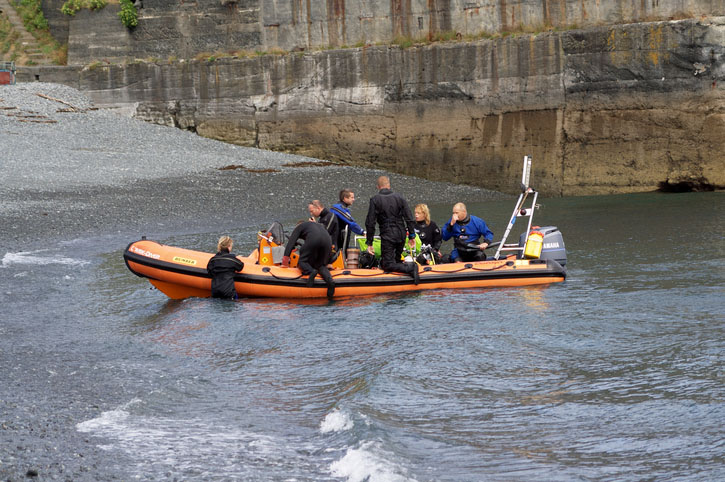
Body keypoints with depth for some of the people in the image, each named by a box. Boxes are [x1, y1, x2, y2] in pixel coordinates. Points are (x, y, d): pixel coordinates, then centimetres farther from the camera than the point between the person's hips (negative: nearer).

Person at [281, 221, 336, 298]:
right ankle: (329, 280, -17)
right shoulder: (319, 225, 42)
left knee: (302, 261, 10)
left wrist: (285, 261, 14)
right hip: (328, 241, 4)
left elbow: (291, 242, 17)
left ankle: (311, 271, -25)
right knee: (321, 265, 15)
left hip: (313, 240, -4)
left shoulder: (299, 226, 27)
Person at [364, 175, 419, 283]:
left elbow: (370, 223, -6)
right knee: (396, 261, 22)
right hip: (401, 235, 5)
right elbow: (409, 219, 4)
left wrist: (369, 243, -3)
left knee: (387, 265, -8)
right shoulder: (399, 198, 6)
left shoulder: (375, 200, -4)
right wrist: (412, 236, 10)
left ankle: (410, 268, -26)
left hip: (387, 237, -5)